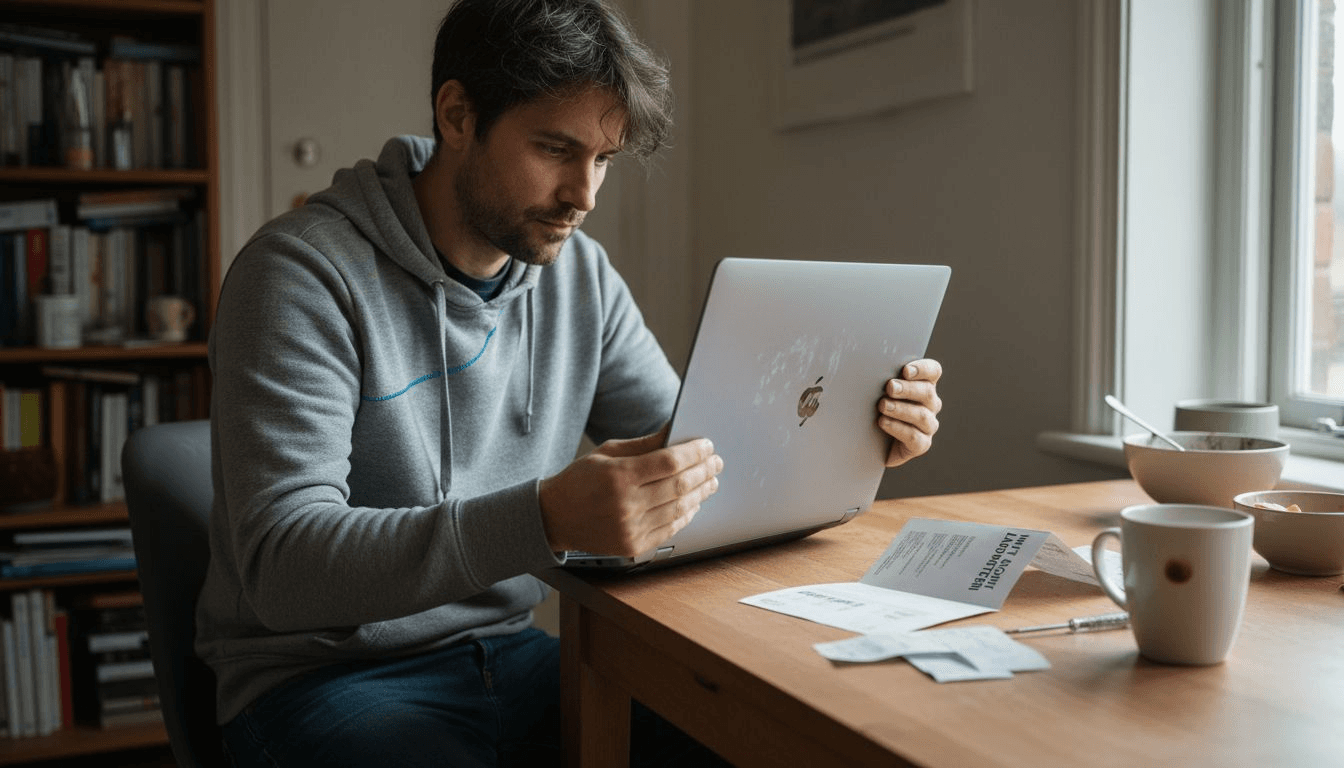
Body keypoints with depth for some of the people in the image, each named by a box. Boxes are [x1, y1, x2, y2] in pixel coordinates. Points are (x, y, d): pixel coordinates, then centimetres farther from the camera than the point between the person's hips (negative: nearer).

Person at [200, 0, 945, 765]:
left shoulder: (582, 275, 3)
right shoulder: (303, 272, -17)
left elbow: (688, 452, 10)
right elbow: (281, 565, -25)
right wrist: (545, 521, -39)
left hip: (506, 648, 5)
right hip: (324, 673, -4)